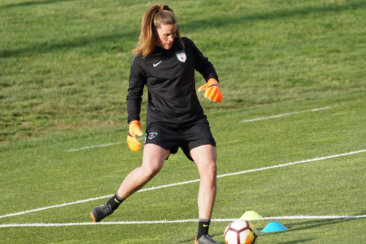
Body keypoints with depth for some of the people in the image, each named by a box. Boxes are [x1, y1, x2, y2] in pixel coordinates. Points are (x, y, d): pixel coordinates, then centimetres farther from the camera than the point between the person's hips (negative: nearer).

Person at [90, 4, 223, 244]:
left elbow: (205, 65, 21)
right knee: (150, 167, -28)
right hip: (161, 121, -4)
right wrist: (134, 124, -6)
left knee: (209, 169, -12)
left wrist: (213, 82, 1)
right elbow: (134, 93, 5)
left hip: (194, 121, 4)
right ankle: (111, 205, -4)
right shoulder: (142, 60, -5)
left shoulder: (185, 46, 3)